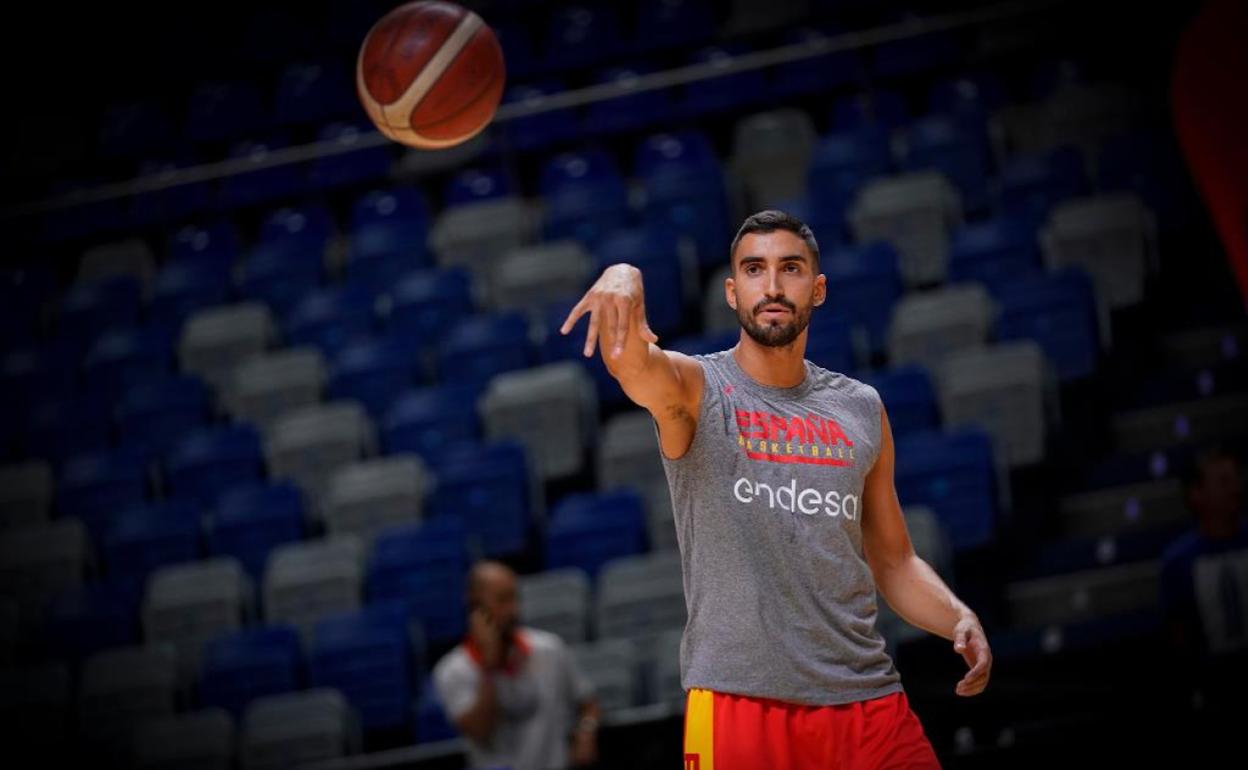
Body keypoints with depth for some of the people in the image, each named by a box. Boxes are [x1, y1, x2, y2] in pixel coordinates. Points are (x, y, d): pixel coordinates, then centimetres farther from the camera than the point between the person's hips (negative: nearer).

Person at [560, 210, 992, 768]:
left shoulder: (861, 409, 12)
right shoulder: (694, 390, -1)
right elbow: (630, 360, -25)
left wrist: (958, 617, -1)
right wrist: (622, 279, -47)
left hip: (867, 699, 4)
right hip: (739, 698, -4)